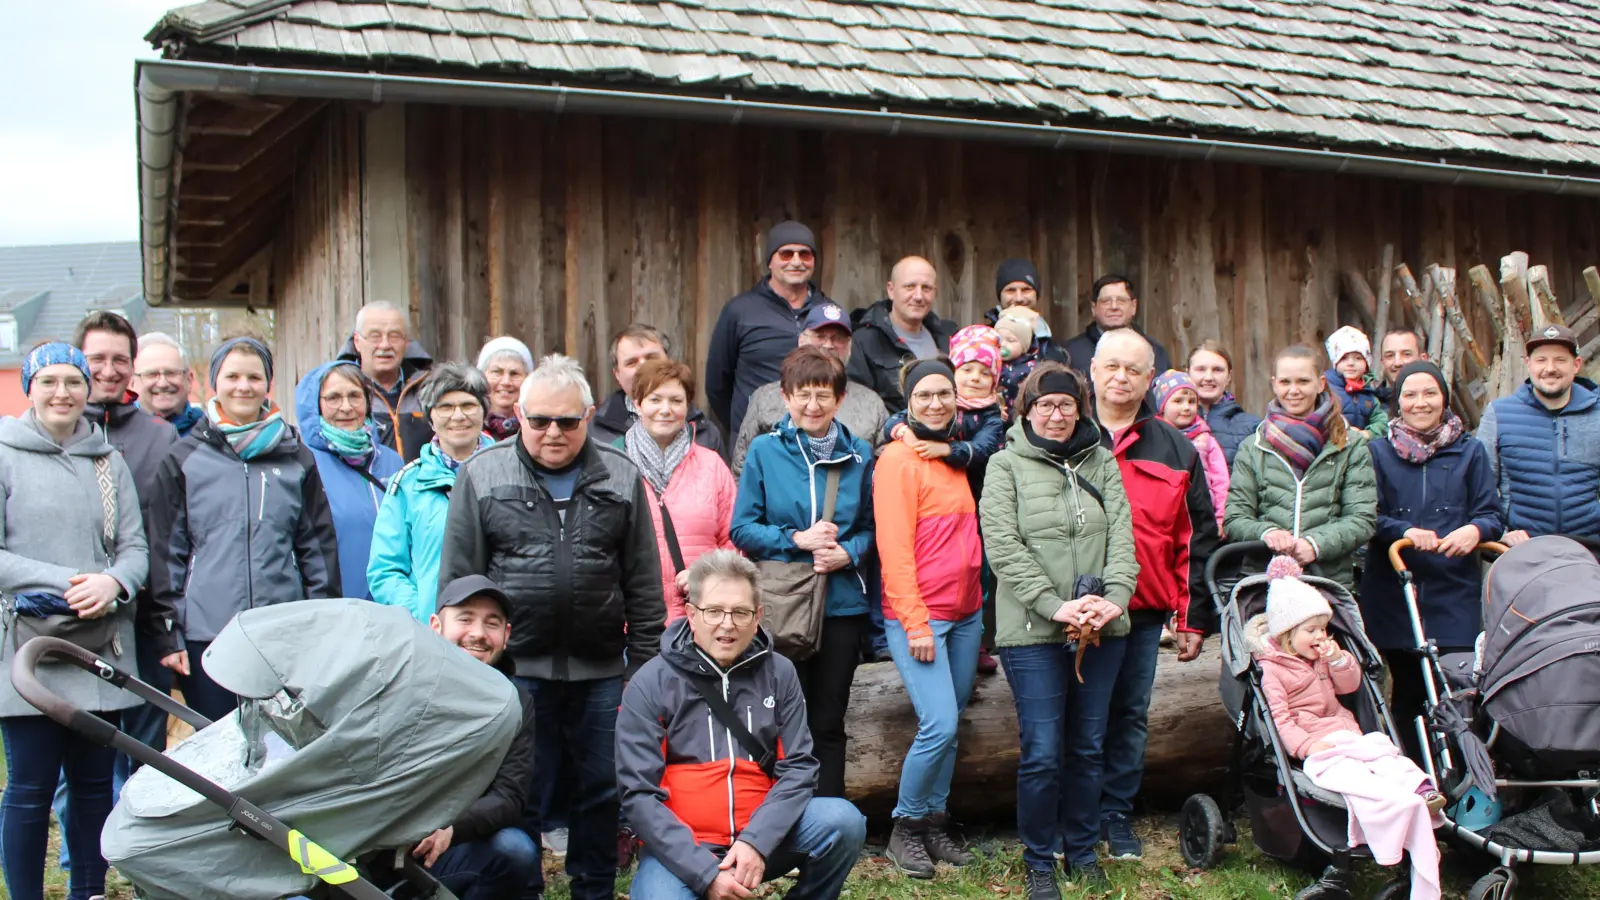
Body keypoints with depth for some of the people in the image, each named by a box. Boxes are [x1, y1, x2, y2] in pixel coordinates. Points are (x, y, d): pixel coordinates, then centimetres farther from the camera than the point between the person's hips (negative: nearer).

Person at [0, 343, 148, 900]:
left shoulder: (109, 462, 13)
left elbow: (134, 546, 9)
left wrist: (113, 582, -13)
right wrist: (65, 583, -16)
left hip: (102, 647, 4)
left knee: (94, 782, 8)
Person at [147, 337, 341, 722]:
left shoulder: (296, 458, 9)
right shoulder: (184, 459, 5)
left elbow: (319, 546, 10)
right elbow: (166, 551, 4)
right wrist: (167, 633, -1)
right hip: (206, 635, -1)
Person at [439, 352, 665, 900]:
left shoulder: (620, 479, 6)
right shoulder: (482, 476, 2)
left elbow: (644, 588, 7)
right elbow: (457, 582, 2)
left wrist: (643, 668, 4)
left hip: (600, 671, 2)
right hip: (515, 667, -2)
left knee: (602, 792, 11)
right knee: (518, 798, 7)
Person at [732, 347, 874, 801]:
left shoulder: (858, 455, 5)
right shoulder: (764, 451, -1)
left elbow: (870, 527, 9)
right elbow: (742, 529, -2)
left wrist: (848, 552, -11)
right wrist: (797, 539, -15)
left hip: (843, 605, 2)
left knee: (828, 723, 10)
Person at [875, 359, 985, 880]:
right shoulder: (899, 459, -9)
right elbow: (893, 548, -14)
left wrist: (978, 605, 12)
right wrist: (916, 624, -16)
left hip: (966, 613, 7)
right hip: (918, 615, -7)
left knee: (950, 727, 9)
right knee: (940, 724, -13)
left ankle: (935, 823, 22)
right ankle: (906, 828, 6)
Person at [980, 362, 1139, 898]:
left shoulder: (1102, 462, 11)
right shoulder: (1006, 465, 1)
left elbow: (1122, 535, 4)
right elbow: (1003, 547, -9)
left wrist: (1115, 597, -13)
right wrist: (1055, 605, -17)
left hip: (1102, 631, 4)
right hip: (1033, 633, -4)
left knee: (1088, 747, 13)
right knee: (1042, 753, -2)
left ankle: (1082, 852, 28)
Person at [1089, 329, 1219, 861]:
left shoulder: (1175, 451, 8)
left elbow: (1197, 539, 8)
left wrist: (1194, 618, 4)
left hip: (1143, 612, 2)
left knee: (1130, 717, 10)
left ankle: (1117, 816, 23)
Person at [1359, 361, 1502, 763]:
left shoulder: (1470, 452, 10)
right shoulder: (1379, 453, 8)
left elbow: (1491, 515, 7)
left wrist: (1475, 530, -16)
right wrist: (1405, 531, -17)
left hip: (1456, 595, 0)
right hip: (1394, 597, 0)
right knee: (1407, 693, 7)